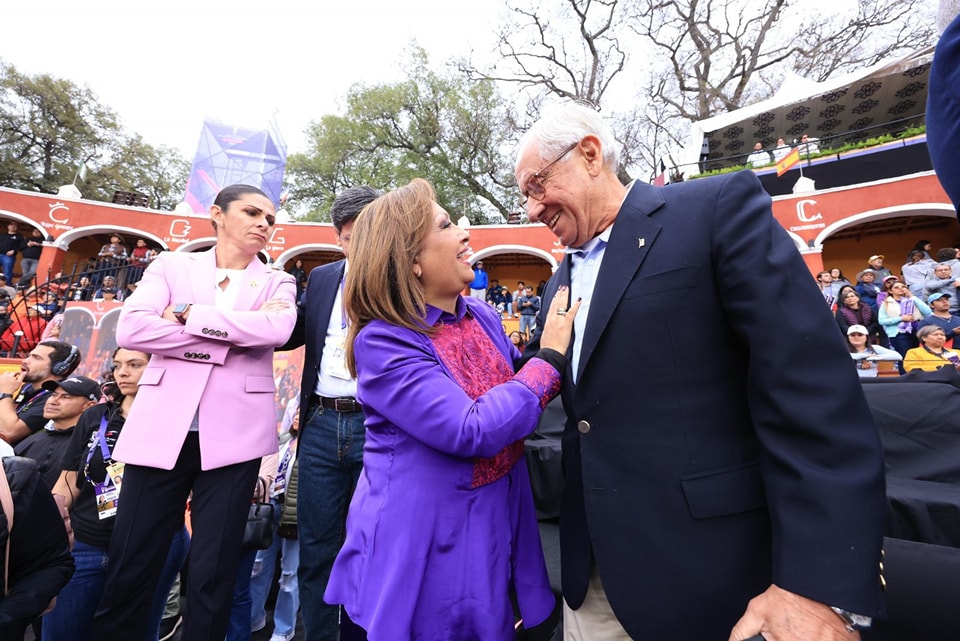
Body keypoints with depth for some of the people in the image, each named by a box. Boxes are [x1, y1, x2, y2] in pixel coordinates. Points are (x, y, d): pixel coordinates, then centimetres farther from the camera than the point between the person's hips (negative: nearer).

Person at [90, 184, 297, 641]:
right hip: (161, 428, 1)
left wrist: (187, 313, -8)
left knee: (213, 571, 8)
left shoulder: (277, 283, 9)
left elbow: (276, 329, -13)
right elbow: (130, 329, -5)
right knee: (128, 567, 10)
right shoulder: (172, 265, 11)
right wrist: (232, 337, -10)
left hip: (234, 435, 0)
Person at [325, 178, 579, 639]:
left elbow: (517, 385, 13)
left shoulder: (482, 315, -2)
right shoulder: (382, 342, -22)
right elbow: (473, 431, -29)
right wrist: (550, 359, -21)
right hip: (426, 540, -5)